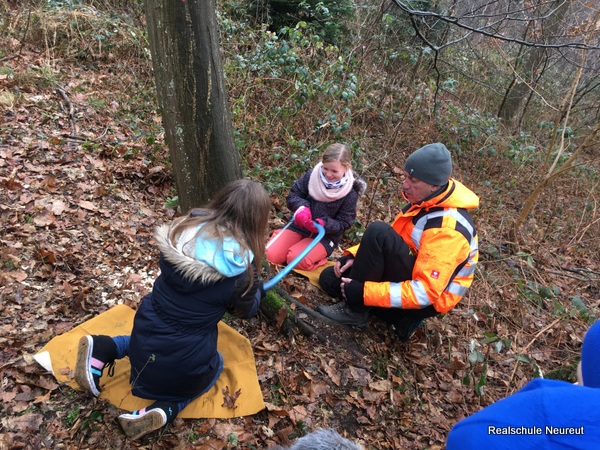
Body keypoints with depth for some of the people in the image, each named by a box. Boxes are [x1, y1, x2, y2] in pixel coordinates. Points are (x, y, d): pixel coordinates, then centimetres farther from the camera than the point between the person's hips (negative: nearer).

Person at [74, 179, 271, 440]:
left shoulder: (183, 231, -7)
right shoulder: (241, 266, -19)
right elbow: (247, 310, 1)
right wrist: (257, 286, 19)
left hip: (145, 337, 5)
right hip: (185, 363, -4)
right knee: (215, 364, 30)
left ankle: (103, 349, 13)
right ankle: (165, 409, 3)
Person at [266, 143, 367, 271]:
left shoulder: (350, 194, -13)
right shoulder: (312, 175, -8)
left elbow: (343, 223, -9)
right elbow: (293, 195, -1)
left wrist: (325, 224, -30)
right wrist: (301, 207, -24)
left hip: (325, 235, -3)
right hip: (300, 226, 3)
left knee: (297, 260, -27)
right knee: (271, 255, -13)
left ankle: (319, 257, 3)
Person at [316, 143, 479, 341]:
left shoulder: (448, 227, -28)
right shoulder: (424, 201, -2)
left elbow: (425, 293, -30)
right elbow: (393, 240, 11)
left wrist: (364, 293, -29)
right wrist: (354, 256, -4)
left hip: (425, 301, -9)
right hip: (411, 274, 9)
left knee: (378, 232, -29)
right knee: (331, 279, 4)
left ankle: (354, 310, -13)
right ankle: (401, 318, 5)